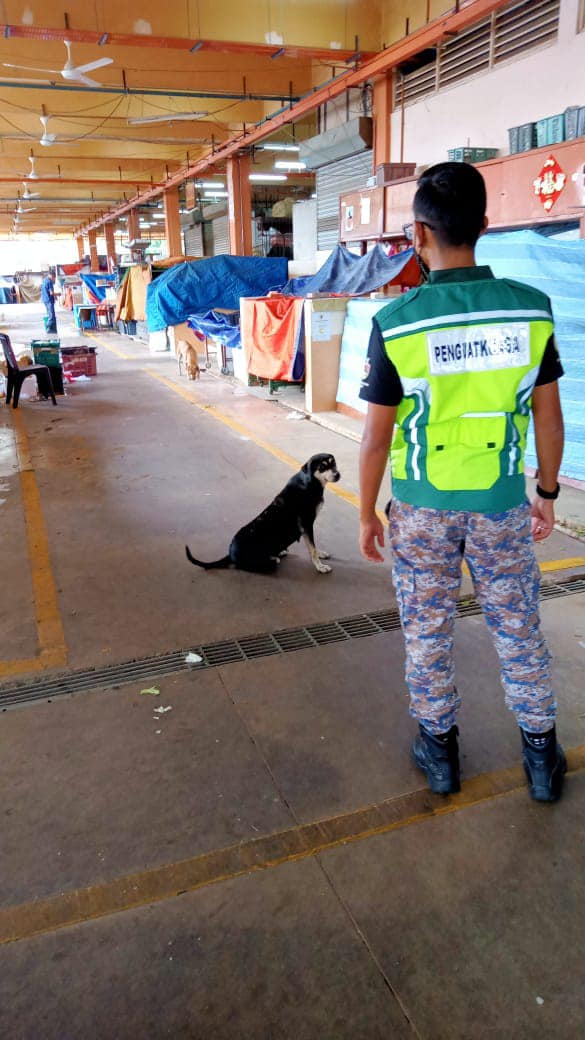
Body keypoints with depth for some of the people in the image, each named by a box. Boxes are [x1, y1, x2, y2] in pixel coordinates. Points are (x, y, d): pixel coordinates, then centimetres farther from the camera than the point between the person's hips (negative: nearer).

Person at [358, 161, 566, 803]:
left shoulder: (395, 323, -14)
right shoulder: (531, 309, -7)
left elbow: (377, 437, -10)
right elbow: (549, 417, 0)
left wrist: (366, 514, 3)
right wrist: (547, 492, 13)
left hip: (422, 507, -2)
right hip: (502, 504, 2)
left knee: (426, 630, 16)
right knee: (517, 628, 18)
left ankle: (439, 749, 33)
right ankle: (541, 755, 33)